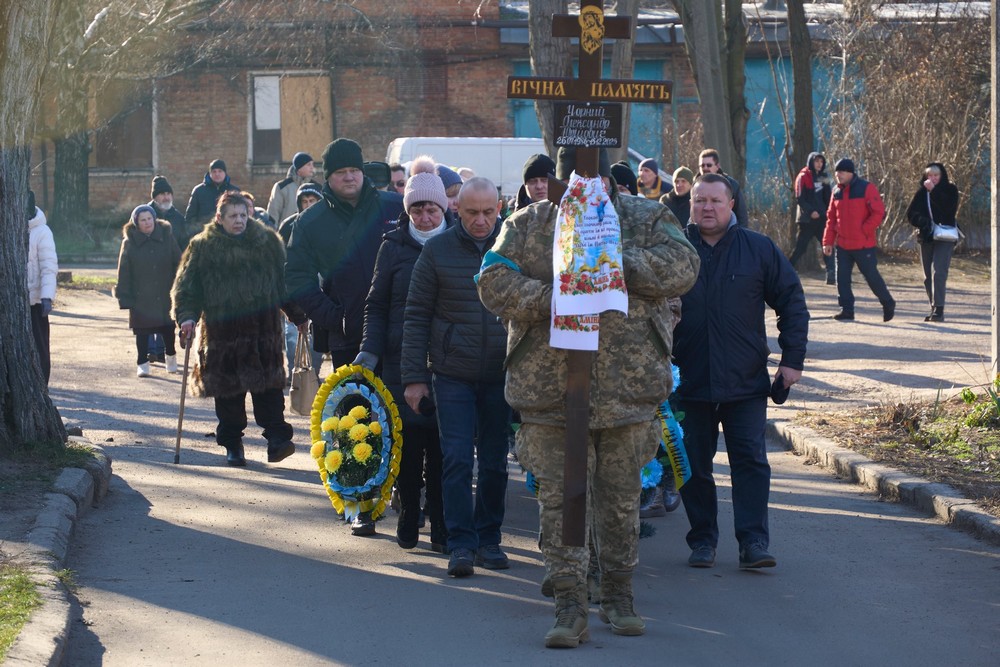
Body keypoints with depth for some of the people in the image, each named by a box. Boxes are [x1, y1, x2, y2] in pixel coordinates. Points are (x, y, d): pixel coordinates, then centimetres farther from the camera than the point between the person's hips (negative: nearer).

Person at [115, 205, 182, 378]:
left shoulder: (167, 236, -1)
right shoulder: (130, 242, -4)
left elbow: (177, 264, 5)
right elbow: (124, 272, -3)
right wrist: (125, 298, -7)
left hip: (165, 295, 1)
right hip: (141, 297, -1)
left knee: (168, 328, 6)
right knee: (142, 331, 1)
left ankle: (170, 356, 31)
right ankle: (142, 363, 12)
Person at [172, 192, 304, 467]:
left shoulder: (268, 242, 9)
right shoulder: (203, 246, 4)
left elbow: (285, 281, 15)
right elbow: (186, 287, 4)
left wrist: (299, 315, 14)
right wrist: (187, 316, -11)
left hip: (263, 329, 1)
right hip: (221, 331, -1)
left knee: (268, 385, -7)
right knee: (228, 391, 3)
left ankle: (277, 439, -8)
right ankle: (232, 444, 13)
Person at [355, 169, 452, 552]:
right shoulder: (394, 247, 6)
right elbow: (377, 305, 9)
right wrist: (369, 350, -2)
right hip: (401, 359, 0)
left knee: (442, 446, -4)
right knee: (407, 440, -2)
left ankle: (441, 527, 4)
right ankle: (408, 520, 12)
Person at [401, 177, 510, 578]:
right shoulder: (438, 250, -1)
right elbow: (416, 315, 2)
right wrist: (414, 376, -2)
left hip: (501, 376, 1)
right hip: (453, 375, -1)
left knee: (495, 462, 8)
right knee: (457, 459, -6)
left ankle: (488, 539, 20)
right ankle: (461, 544, -1)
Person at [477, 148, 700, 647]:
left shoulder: (644, 219, 7)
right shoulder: (528, 226, 6)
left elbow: (681, 267, -9)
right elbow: (494, 283, -4)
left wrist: (614, 260, -18)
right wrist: (552, 300, -17)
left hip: (627, 389, 1)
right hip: (551, 388, -1)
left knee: (621, 496, 10)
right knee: (560, 498, -2)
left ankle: (618, 596, 26)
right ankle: (570, 606, 3)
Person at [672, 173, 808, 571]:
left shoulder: (759, 250, 3)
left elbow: (792, 302, 8)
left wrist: (793, 358, 2)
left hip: (746, 382, 0)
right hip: (689, 382, 0)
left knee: (750, 460, -5)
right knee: (694, 465, 5)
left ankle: (753, 542, -5)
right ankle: (702, 541, 16)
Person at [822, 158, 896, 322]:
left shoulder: (866, 188, -8)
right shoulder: (837, 192, 9)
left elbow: (878, 212, -11)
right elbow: (831, 218, 13)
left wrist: (864, 230, -15)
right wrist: (828, 241, 7)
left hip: (863, 244, -6)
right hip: (842, 244, 6)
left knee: (871, 275, 2)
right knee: (842, 277, 3)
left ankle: (888, 303, 21)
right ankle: (847, 310, 10)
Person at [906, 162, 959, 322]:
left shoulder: (950, 190, 0)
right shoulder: (921, 192, 9)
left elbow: (949, 209, -17)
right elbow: (911, 213, 6)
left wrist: (933, 191, -21)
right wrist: (922, 221, -14)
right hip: (926, 237, 5)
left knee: (938, 272, -18)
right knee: (928, 276, 6)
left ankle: (939, 309, -23)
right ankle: (934, 309, 14)